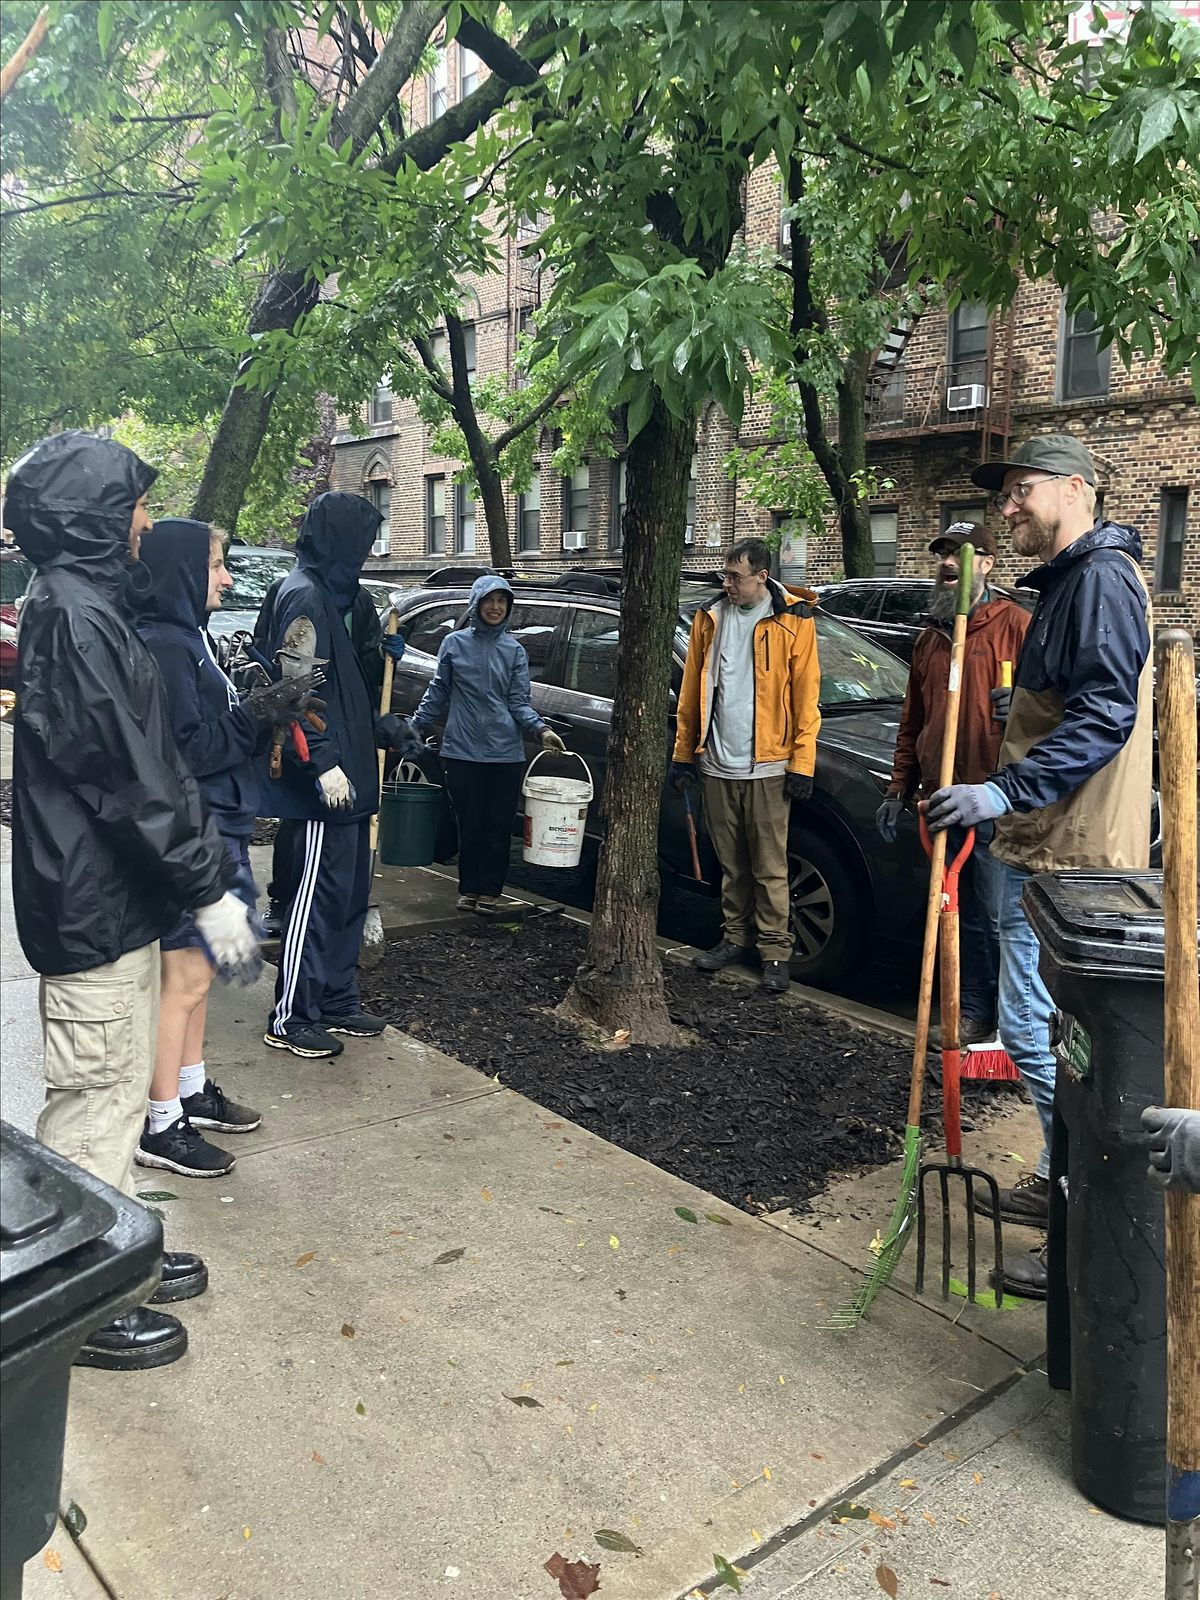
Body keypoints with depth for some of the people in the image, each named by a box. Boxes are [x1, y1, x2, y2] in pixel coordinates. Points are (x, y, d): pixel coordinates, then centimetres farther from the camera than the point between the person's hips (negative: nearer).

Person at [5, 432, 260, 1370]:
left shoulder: (82, 604, 14)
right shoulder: (76, 615, -18)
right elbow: (129, 777, -24)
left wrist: (201, 871, 19)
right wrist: (209, 890, -20)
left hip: (104, 896, 10)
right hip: (96, 905, -10)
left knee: (116, 1089, 20)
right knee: (96, 1098, 2)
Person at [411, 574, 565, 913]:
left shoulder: (514, 650, 7)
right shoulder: (455, 643, 5)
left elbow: (519, 702, 4)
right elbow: (437, 693, 11)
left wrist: (541, 730, -12)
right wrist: (416, 727, 8)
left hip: (506, 753, 1)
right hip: (463, 750, -1)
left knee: (499, 825, 3)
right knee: (470, 825, 4)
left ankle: (490, 891, 15)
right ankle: (469, 889, 18)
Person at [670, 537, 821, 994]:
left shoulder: (793, 620, -3)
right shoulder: (710, 619, 8)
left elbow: (805, 696, -6)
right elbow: (691, 692, 11)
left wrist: (802, 763, -10)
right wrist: (684, 753, 8)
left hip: (767, 766, -4)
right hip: (717, 765, 4)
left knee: (770, 866, 1)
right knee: (731, 863, 13)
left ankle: (776, 951, 10)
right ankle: (736, 937, 27)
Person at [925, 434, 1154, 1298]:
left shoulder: (1102, 577, -14)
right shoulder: (1069, 581, 19)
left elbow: (1105, 714, -25)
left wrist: (1007, 791, -29)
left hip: (1069, 854, -11)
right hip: (1048, 846, 11)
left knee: (1038, 1029, -9)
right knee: (1059, 1028, 18)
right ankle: (1062, 1186, 31)